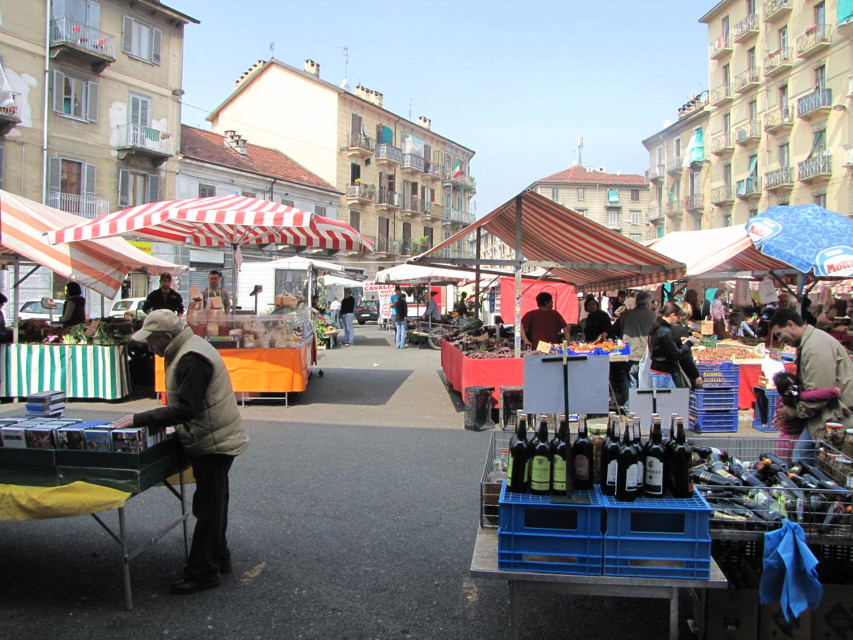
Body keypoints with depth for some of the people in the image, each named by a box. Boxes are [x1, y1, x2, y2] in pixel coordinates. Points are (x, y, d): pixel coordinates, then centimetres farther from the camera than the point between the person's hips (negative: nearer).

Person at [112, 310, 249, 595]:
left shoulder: (192, 359, -24)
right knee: (211, 505, 20)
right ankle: (218, 559, 33)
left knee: (207, 507, -2)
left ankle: (203, 572, 8)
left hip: (214, 443, -11)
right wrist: (151, 420, 10)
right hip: (212, 441, 11)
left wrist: (139, 419, -23)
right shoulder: (187, 351, 10)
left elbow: (185, 409, -27)